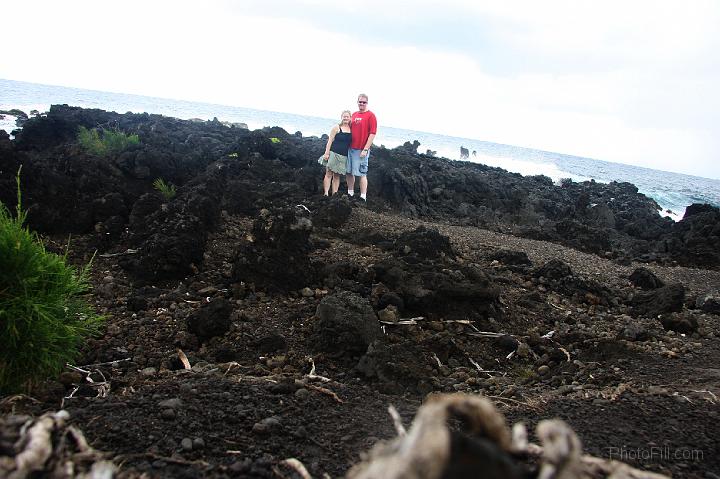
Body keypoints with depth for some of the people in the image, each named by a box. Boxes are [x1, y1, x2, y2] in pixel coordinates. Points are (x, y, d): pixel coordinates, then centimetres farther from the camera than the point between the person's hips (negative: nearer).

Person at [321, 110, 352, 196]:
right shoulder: (336, 127, 0)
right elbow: (330, 141, -3)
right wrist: (327, 153, -10)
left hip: (344, 156, 4)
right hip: (333, 153, -4)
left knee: (337, 176, 8)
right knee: (329, 174, -4)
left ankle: (334, 194, 10)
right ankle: (326, 194, -4)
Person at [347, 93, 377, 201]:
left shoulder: (371, 115, -6)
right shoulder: (354, 115, 12)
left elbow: (372, 133, -11)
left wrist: (365, 149, -15)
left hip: (361, 150, -6)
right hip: (350, 148, 6)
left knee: (362, 174, -4)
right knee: (349, 172, 10)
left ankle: (363, 198, 1)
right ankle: (350, 194, 23)